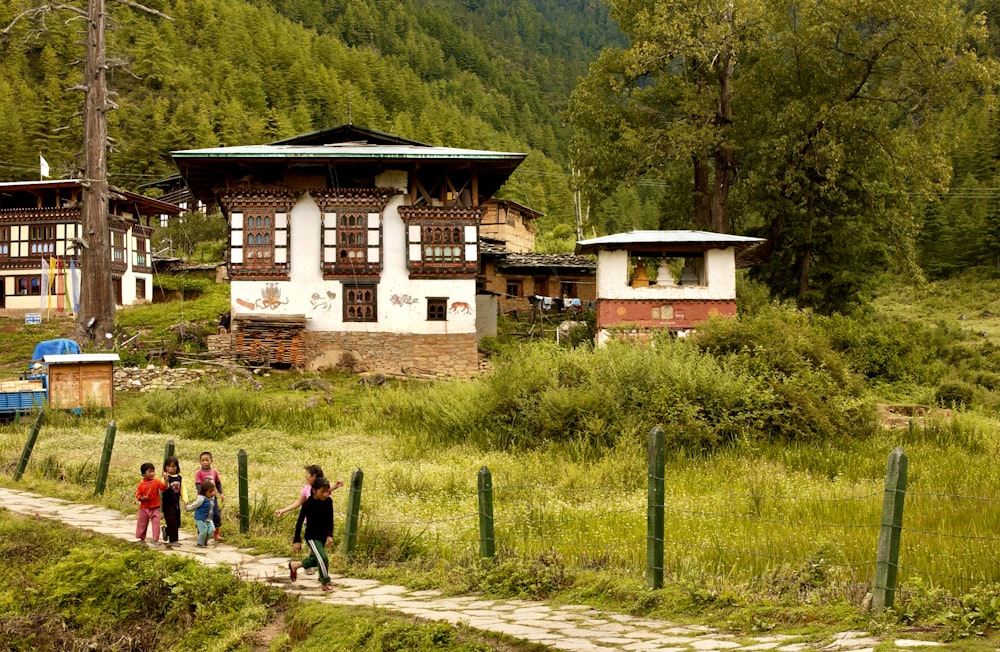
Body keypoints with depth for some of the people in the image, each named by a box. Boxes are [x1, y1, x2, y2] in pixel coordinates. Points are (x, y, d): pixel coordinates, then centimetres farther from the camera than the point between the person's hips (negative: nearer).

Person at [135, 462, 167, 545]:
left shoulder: (157, 481, -6)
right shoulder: (141, 484, -5)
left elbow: (163, 487, -20)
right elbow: (138, 495, 0)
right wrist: (141, 498, -21)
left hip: (155, 508, -1)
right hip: (144, 508, 1)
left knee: (156, 523, -8)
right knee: (142, 523, 12)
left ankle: (155, 539, -4)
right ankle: (142, 539, 29)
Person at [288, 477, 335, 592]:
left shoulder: (328, 501, -5)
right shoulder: (308, 504, -19)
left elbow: (330, 520, 4)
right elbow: (300, 522, -12)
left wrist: (330, 535, -7)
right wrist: (297, 540, -10)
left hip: (323, 536, 6)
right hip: (312, 537, -6)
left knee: (315, 560, 21)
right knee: (323, 559, -19)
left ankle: (294, 565, 46)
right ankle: (324, 583, 0)